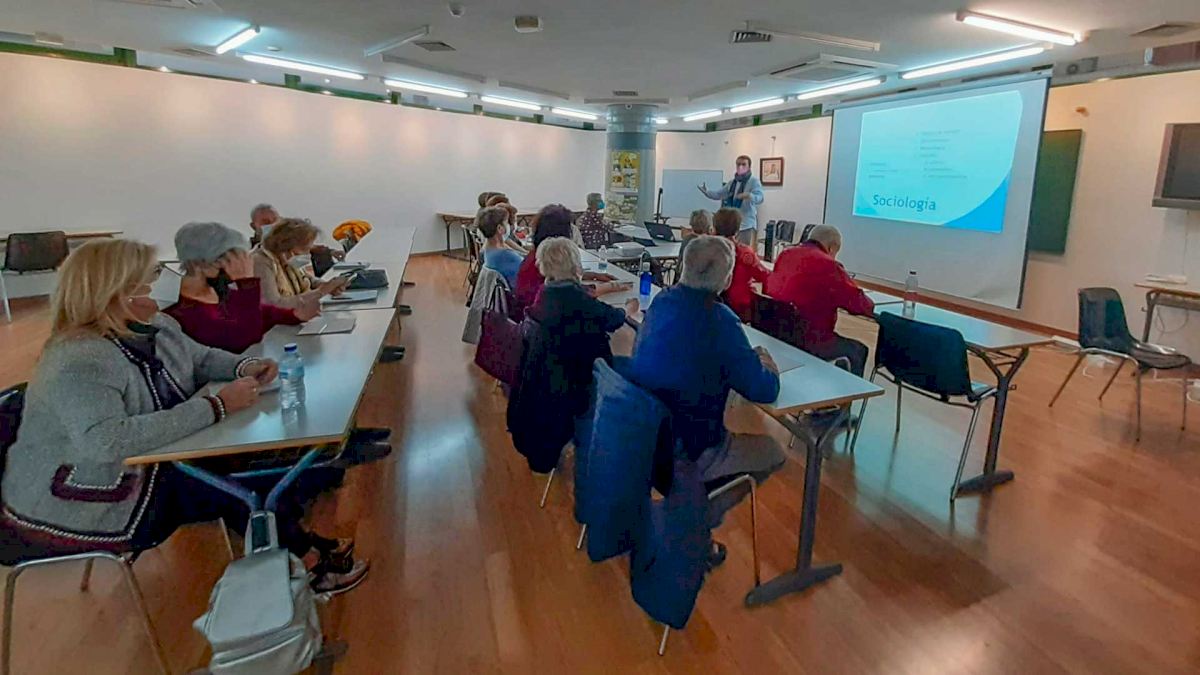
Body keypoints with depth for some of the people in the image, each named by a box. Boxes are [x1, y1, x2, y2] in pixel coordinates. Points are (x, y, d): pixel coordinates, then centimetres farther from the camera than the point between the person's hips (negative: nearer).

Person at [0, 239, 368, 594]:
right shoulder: (79, 364, -28)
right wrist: (215, 407, -38)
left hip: (151, 462, 9)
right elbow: (109, 442, -40)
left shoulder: (157, 326, -1)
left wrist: (244, 367, -7)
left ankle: (297, 543, 16)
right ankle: (306, 561, 5)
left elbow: (201, 358, 15)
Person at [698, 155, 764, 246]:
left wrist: (749, 196, -43)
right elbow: (718, 194, 17)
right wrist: (706, 191, -3)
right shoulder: (732, 183, 15)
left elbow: (760, 198, -20)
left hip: (747, 225, -7)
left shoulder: (754, 180, -6)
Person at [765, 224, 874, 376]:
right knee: (858, 350, 16)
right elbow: (860, 304, -9)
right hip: (806, 341, -8)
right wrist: (870, 305, 13)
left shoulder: (785, 255, 6)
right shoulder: (828, 265, -16)